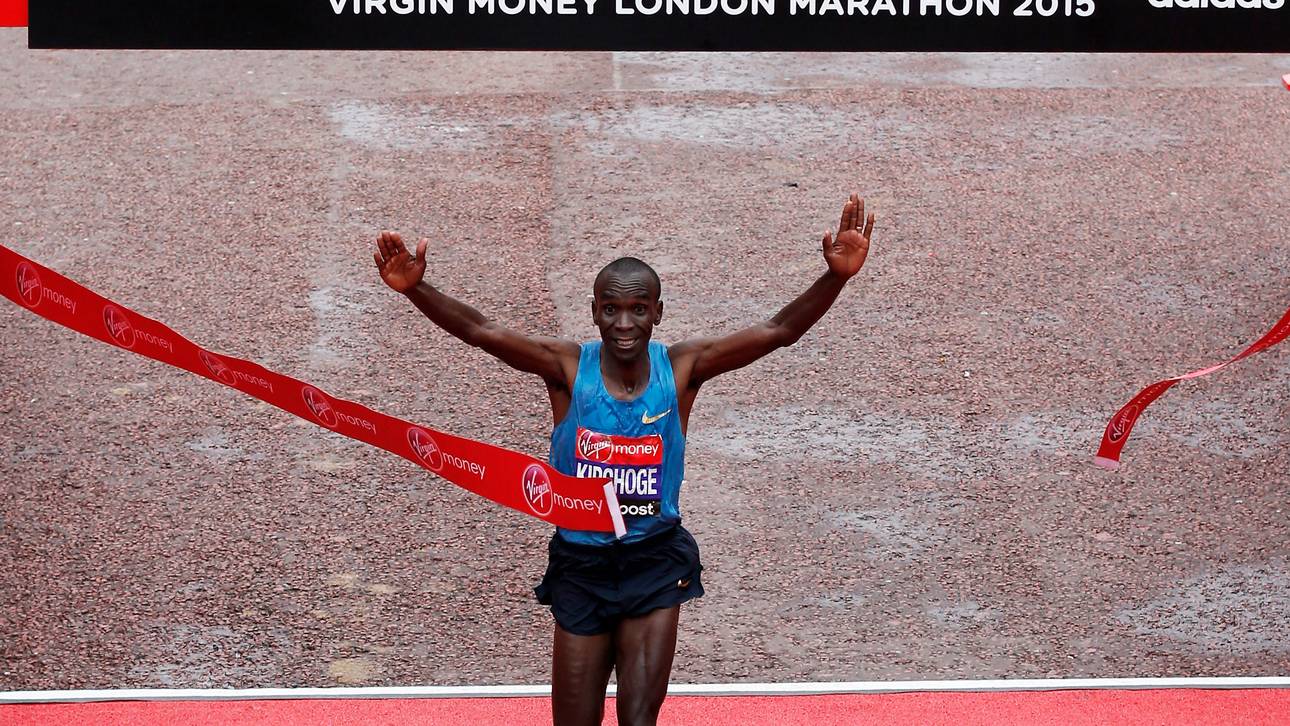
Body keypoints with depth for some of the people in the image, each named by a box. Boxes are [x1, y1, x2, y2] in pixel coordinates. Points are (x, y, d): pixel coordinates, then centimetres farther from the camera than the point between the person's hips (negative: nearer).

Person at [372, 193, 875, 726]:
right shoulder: (568, 367, -12)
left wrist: (836, 276, -31)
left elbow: (779, 332, -16)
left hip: (655, 566, 0)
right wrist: (415, 288, -40)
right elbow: (481, 331, -23)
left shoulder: (681, 368, -9)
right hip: (581, 565, 0)